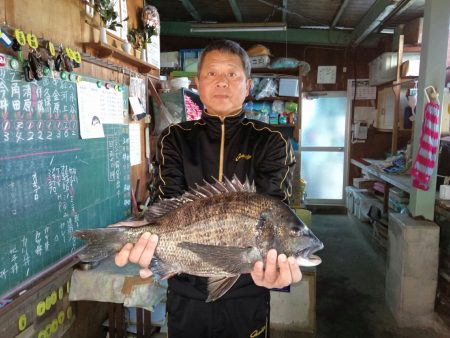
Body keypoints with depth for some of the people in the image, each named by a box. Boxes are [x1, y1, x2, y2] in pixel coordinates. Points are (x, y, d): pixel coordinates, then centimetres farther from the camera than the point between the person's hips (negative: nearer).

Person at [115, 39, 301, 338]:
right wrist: (156, 245, -34)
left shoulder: (272, 143, -5)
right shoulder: (175, 139, -1)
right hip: (186, 291, 1)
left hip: (246, 292, -1)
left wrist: (273, 261, -38)